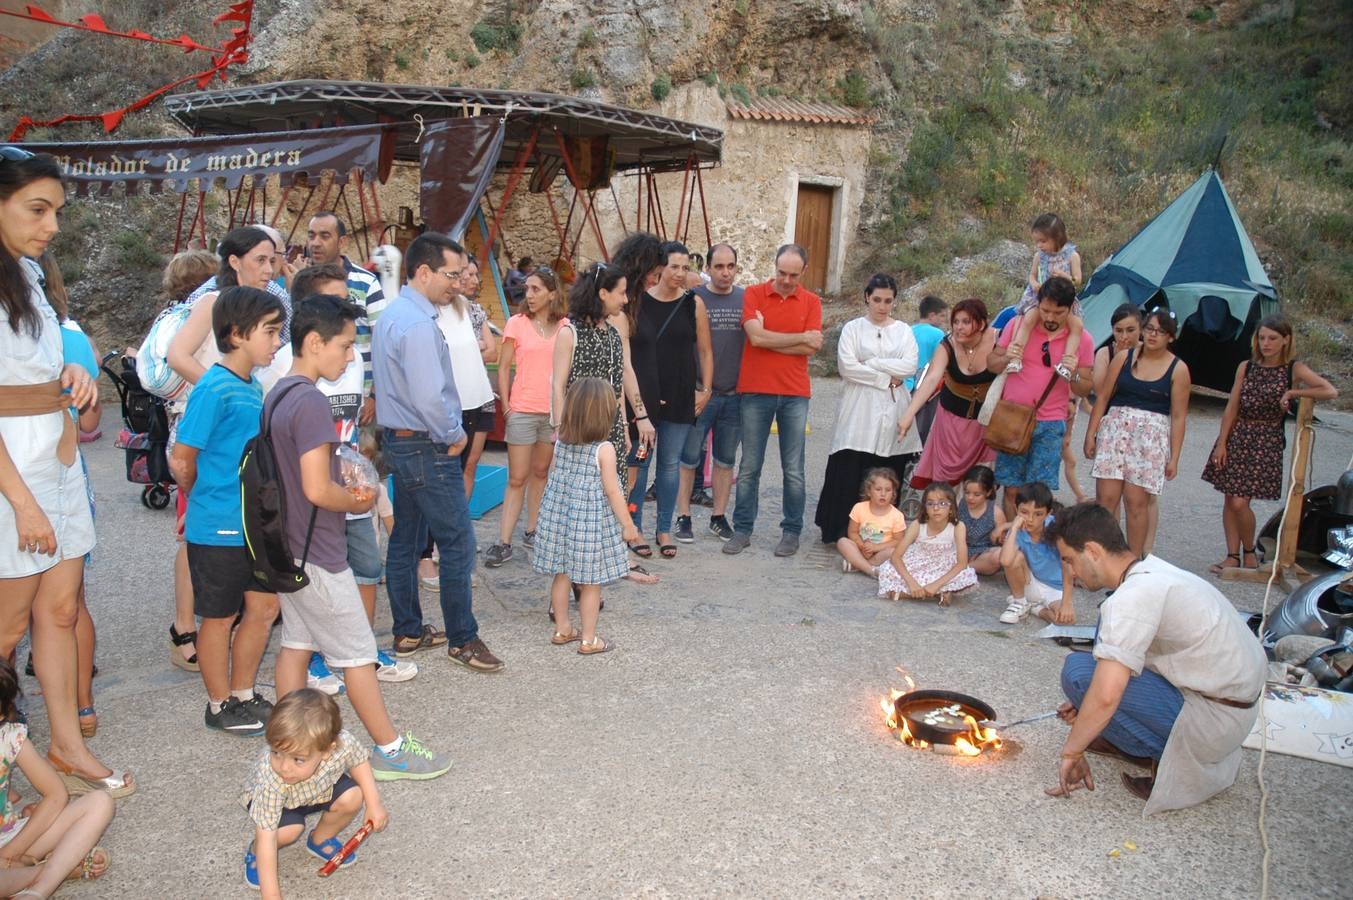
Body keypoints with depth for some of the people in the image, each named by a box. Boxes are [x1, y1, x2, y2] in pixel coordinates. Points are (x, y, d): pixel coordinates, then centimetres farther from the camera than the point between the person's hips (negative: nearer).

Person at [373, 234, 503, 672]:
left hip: (399, 439, 11)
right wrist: (454, 435, -11)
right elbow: (429, 397, -27)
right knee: (457, 541, -2)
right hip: (428, 448, -11)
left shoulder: (392, 314, 12)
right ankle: (462, 639, 7)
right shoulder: (418, 324, -21)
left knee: (406, 538, 15)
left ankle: (408, 631, 26)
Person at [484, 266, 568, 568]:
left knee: (540, 473, 13)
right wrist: (506, 405, -4)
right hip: (522, 410, -2)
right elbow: (504, 367, 0)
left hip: (555, 411, 3)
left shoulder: (565, 327, 3)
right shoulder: (517, 323, -2)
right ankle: (504, 542, 2)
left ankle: (531, 531, 25)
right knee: (517, 479, -1)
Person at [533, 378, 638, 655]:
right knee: (590, 583, 5)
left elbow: (553, 477, 9)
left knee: (561, 575, 16)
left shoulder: (561, 442, 0)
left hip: (558, 517, 6)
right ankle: (588, 639, 14)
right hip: (591, 522, -6)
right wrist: (628, 525, -5)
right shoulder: (604, 449, -17)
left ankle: (562, 629, 29)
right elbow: (612, 492, -15)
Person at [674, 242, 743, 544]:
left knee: (726, 460, 12)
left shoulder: (747, 300, 6)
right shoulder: (693, 298, -4)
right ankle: (683, 517, 12)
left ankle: (719, 516, 23)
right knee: (689, 459, 2)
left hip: (734, 394, 3)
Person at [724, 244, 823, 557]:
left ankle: (792, 532, 17)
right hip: (755, 391, -1)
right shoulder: (753, 294, 0)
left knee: (793, 470, 6)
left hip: (795, 394, 1)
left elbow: (810, 349, -7)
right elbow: (756, 337, -14)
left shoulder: (811, 302, 4)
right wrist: (801, 337, -6)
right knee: (749, 467, 6)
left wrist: (768, 338, -9)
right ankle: (742, 530, 15)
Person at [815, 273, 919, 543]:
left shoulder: (903, 330, 12)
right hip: (859, 413, -2)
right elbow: (846, 367, -8)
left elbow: (910, 367, -3)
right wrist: (887, 379, -8)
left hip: (893, 412, 2)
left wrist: (871, 364, -8)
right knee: (849, 474, -6)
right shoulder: (853, 328, 6)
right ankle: (842, 532, 3)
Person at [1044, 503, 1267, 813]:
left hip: (1216, 718, -9)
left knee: (1077, 671, -16)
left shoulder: (1134, 596, -24)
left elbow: (1106, 696, -30)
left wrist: (1071, 753, -14)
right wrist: (1085, 706, 19)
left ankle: (1179, 762, -4)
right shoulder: (1152, 570, 6)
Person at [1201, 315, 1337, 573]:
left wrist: (1292, 392, -16)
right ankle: (1232, 555, 15)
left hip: (1266, 443, -4)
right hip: (1236, 437, 4)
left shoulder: (1294, 369, -4)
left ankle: (1249, 552, 13)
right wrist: (1221, 443, 0)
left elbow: (1331, 391, -17)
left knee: (1240, 502, -10)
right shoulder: (1246, 367, 5)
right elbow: (1232, 408, 5)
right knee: (1230, 500, 5)